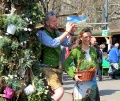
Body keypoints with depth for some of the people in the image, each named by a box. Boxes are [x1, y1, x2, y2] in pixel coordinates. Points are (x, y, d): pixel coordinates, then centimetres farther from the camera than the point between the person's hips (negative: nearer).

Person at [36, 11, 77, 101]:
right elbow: (53, 43, -28)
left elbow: (67, 43, 14)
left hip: (57, 68, 8)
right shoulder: (41, 33, -14)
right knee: (60, 91, -21)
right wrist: (67, 31, -24)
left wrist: (71, 33, -4)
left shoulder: (56, 32, 10)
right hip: (47, 68, -8)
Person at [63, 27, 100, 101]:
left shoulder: (93, 50, 8)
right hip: (81, 81, -5)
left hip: (92, 81, 5)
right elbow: (65, 64, -17)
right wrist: (73, 75, -25)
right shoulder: (76, 50, -11)